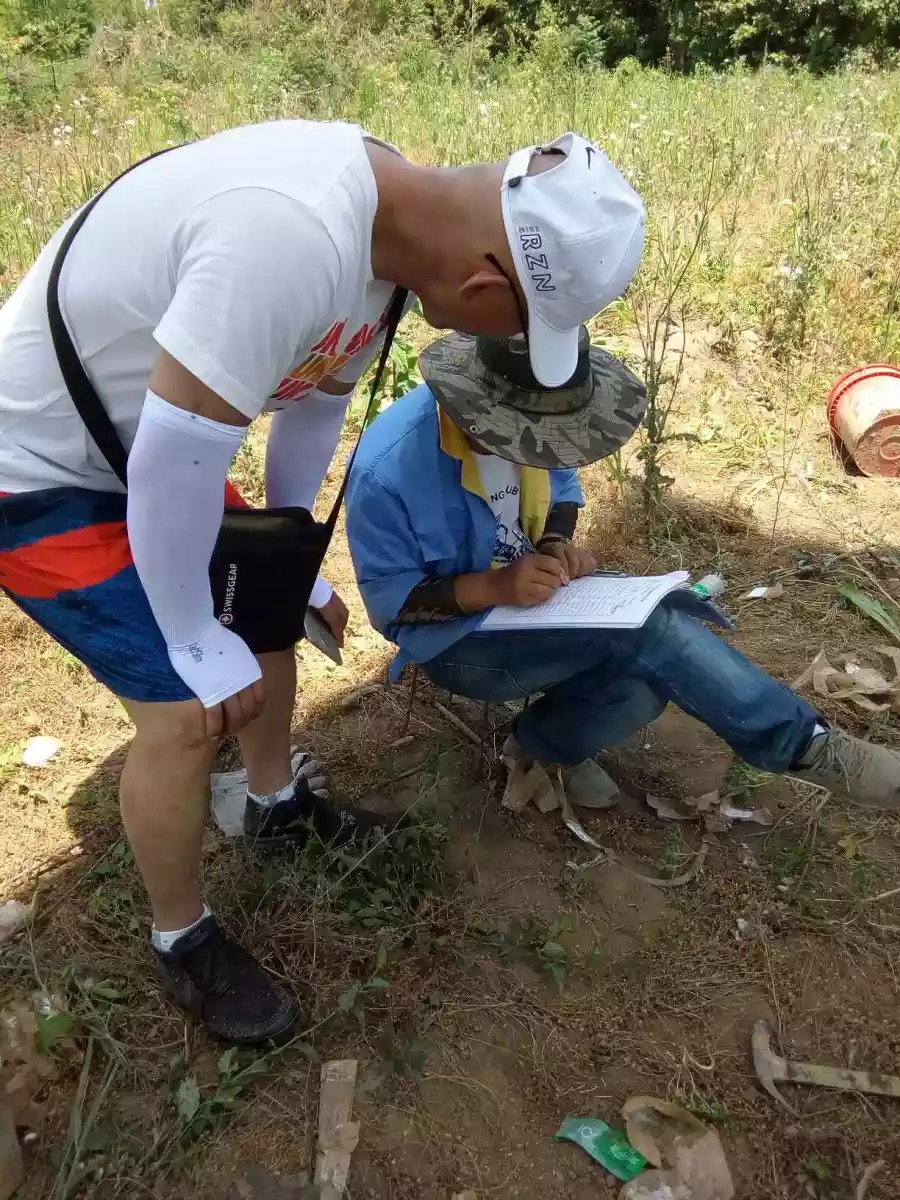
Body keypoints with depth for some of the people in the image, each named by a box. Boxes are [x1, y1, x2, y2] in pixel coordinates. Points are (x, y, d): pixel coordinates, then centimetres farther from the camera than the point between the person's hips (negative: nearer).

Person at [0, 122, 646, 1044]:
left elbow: (316, 398, 7)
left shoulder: (388, 219, -6)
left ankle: (279, 806, 43)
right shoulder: (291, 238, -38)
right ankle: (182, 941, 18)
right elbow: (171, 463, -31)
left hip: (144, 444, 9)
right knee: (188, 712, -9)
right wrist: (198, 645, -16)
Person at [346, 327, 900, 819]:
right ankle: (805, 743, -12)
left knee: (647, 677, -21)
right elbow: (388, 599, -19)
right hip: (458, 637, -6)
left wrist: (557, 544, -14)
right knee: (643, 630, -28)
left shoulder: (521, 421, -10)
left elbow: (561, 485, 9)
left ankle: (546, 741, 8)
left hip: (533, 595, 7)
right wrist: (494, 586, -33)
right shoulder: (388, 470, -27)